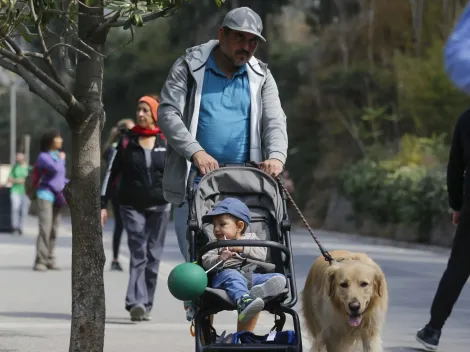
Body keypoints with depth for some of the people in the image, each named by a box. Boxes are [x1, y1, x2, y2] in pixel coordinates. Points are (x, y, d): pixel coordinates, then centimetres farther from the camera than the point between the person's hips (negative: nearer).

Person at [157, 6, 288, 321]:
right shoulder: (190, 67, 3)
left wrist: (276, 156, -18)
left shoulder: (261, 77, 12)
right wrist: (195, 152, -18)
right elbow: (168, 112, -5)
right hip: (195, 179, -2)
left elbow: (275, 120, 3)